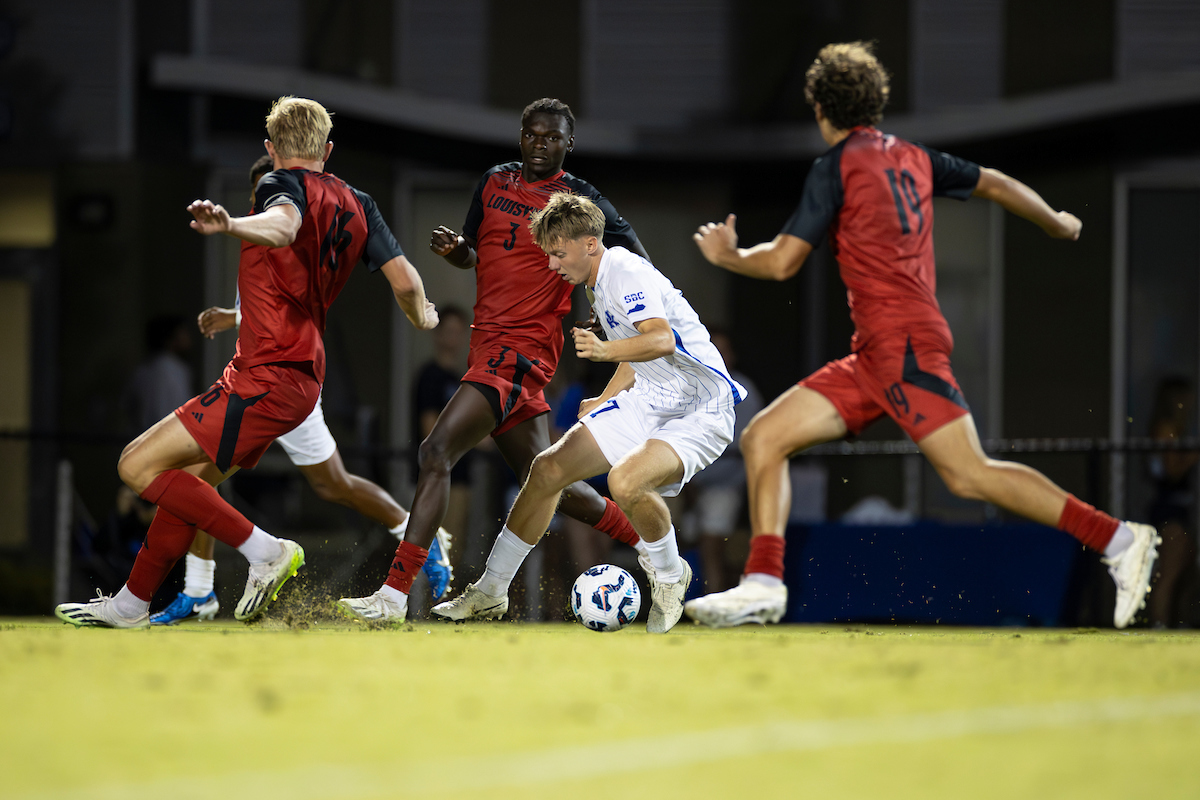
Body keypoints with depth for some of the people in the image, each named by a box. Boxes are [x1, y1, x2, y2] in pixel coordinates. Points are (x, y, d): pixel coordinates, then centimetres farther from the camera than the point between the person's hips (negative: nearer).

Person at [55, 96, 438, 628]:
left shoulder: (283, 183, -8)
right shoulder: (357, 205, 12)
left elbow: (283, 226, -33)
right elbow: (405, 281, 6)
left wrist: (230, 226, -54)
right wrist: (423, 319, 28)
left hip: (266, 375, -9)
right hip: (302, 373, 9)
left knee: (139, 466, -10)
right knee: (190, 476, 19)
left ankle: (261, 548, -13)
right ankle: (132, 604, 25)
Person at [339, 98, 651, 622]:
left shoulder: (580, 202, -3)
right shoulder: (495, 181, 14)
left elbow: (637, 262, 6)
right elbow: (472, 255, 25)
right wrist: (453, 248, 1)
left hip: (521, 351, -8)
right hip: (488, 341, 8)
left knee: (436, 452, -19)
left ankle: (395, 594, -22)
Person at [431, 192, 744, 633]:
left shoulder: (628, 273, -21)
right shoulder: (599, 285, 10)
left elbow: (662, 340, -40)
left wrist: (606, 350, -55)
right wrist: (606, 400, 26)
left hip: (700, 411, -10)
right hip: (647, 401, 10)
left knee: (626, 481, -35)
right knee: (549, 469, 2)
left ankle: (669, 576, -5)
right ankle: (489, 593, 14)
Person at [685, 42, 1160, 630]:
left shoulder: (836, 167, -5)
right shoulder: (913, 159, 17)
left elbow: (782, 263, -7)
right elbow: (997, 185, 28)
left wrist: (728, 257, 14)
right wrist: (1058, 225, 45)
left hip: (904, 344, -9)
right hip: (872, 357, 9)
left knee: (969, 475, -15)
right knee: (764, 437, 5)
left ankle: (1118, 539, -13)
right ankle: (763, 585, -2)